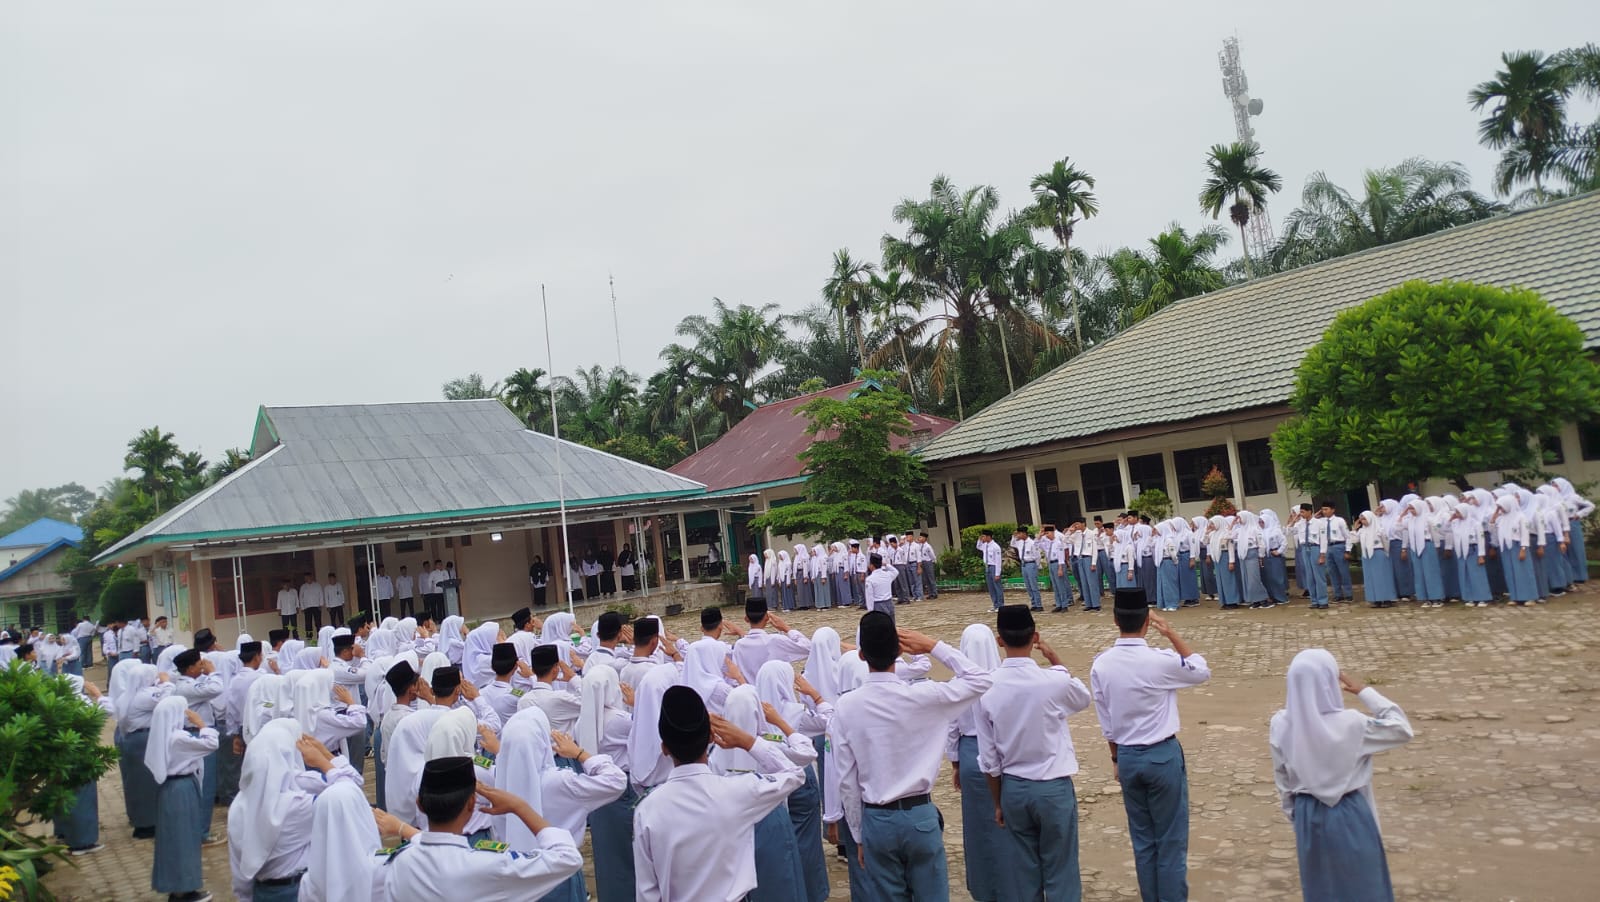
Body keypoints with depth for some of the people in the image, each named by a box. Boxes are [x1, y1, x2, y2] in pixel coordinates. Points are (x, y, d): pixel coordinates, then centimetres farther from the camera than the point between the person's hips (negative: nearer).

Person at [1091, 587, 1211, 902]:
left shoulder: (1100, 664, -7)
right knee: (1171, 842, 9)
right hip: (1163, 755, -4)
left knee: (1142, 840, 16)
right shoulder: (1161, 660, -19)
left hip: (1127, 757, 4)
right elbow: (1203, 671, 2)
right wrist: (1171, 633, -1)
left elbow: (1106, 723, 3)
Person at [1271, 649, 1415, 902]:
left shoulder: (1281, 725, -12)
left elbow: (1282, 777, 0)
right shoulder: (1350, 724, -23)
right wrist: (1365, 691, -4)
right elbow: (1402, 730, -6)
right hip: (1349, 815, -3)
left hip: (1308, 814, 3)